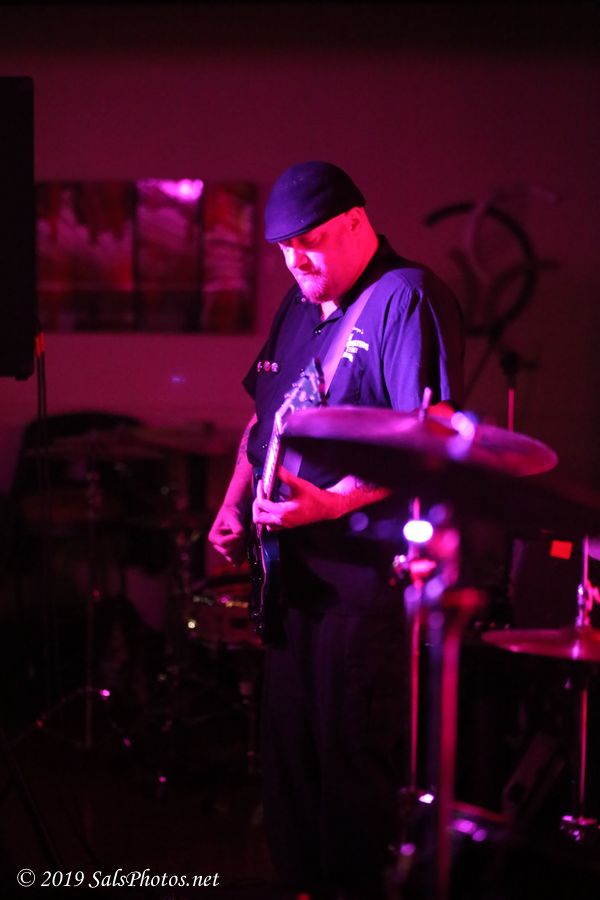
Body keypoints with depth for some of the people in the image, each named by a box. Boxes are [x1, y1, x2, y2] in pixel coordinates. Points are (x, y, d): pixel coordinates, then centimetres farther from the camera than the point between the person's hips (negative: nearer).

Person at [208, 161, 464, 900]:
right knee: (286, 741, 15)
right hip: (296, 562, 9)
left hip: (367, 565, -9)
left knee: (350, 750, -2)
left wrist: (332, 502, -28)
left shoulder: (407, 298, -12)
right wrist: (233, 504, 12)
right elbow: (265, 415, 25)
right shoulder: (300, 304, 15)